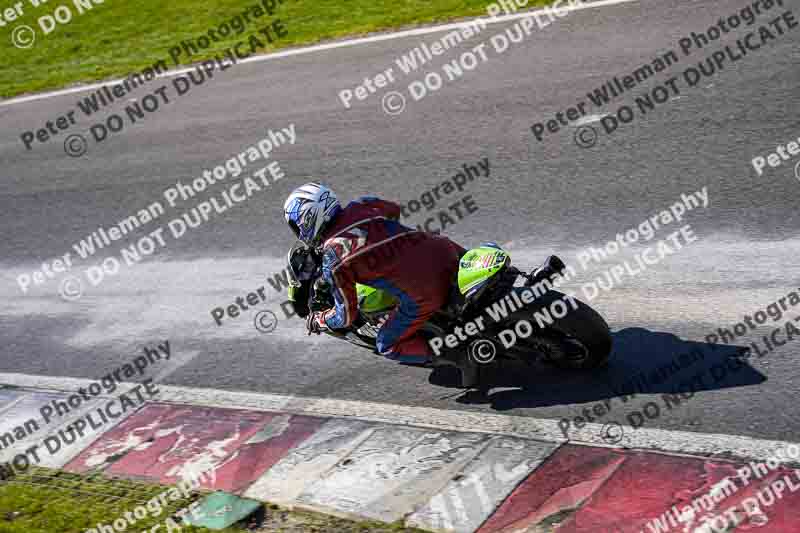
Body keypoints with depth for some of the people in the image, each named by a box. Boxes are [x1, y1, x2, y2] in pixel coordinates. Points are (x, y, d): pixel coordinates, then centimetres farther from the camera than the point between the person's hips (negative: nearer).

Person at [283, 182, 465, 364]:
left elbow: (346, 315, 4)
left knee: (387, 346, 16)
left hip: (422, 294, -5)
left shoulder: (332, 260, -4)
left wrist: (317, 320, 24)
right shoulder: (360, 206, 10)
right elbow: (394, 209, 32)